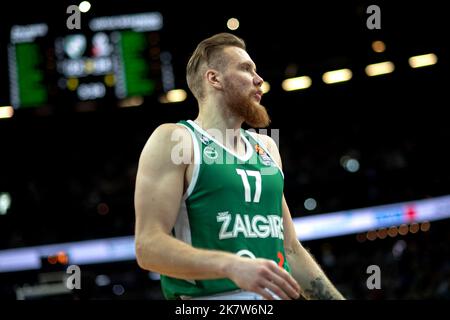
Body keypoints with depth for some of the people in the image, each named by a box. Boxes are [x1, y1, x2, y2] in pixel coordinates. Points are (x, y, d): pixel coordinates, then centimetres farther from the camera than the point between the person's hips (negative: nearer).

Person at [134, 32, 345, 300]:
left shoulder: (265, 147, 18)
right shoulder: (173, 140, -2)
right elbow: (149, 246, -13)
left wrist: (335, 298, 14)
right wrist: (231, 266, -26)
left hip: (275, 295, 6)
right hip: (210, 296, -5)